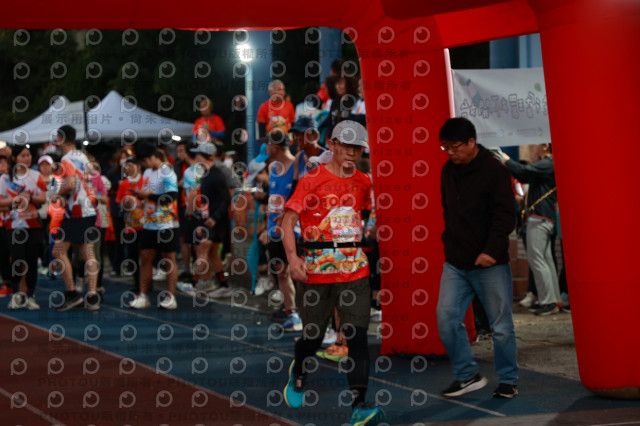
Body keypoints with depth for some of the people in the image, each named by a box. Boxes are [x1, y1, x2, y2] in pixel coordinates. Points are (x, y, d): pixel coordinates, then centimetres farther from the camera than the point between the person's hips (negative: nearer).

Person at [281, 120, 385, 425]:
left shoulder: (363, 182, 10)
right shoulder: (313, 179, -4)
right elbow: (289, 219, -8)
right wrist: (293, 257, -20)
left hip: (355, 270, 3)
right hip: (317, 270, -3)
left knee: (358, 336, -8)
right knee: (313, 336, 6)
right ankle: (297, 377, 39)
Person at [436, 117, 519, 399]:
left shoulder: (494, 171, -10)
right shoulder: (448, 171, 10)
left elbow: (505, 216, -14)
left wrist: (491, 250, -23)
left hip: (490, 263, -6)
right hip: (455, 263, 6)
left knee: (501, 325, 2)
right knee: (446, 317, -5)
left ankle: (508, 380, 17)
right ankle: (468, 375, 9)